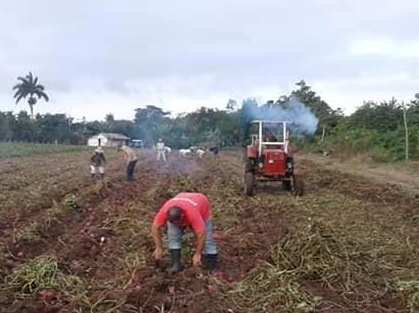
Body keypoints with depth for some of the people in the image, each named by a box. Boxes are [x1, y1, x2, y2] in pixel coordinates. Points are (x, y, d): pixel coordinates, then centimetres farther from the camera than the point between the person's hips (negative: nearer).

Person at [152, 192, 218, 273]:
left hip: (202, 210, -3)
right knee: (173, 234, -16)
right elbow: (155, 227, -24)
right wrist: (159, 248, -23)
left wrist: (198, 254, -34)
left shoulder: (193, 214, -46)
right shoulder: (164, 211, -36)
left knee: (206, 238, -10)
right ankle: (176, 263, -9)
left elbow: (202, 234, -42)